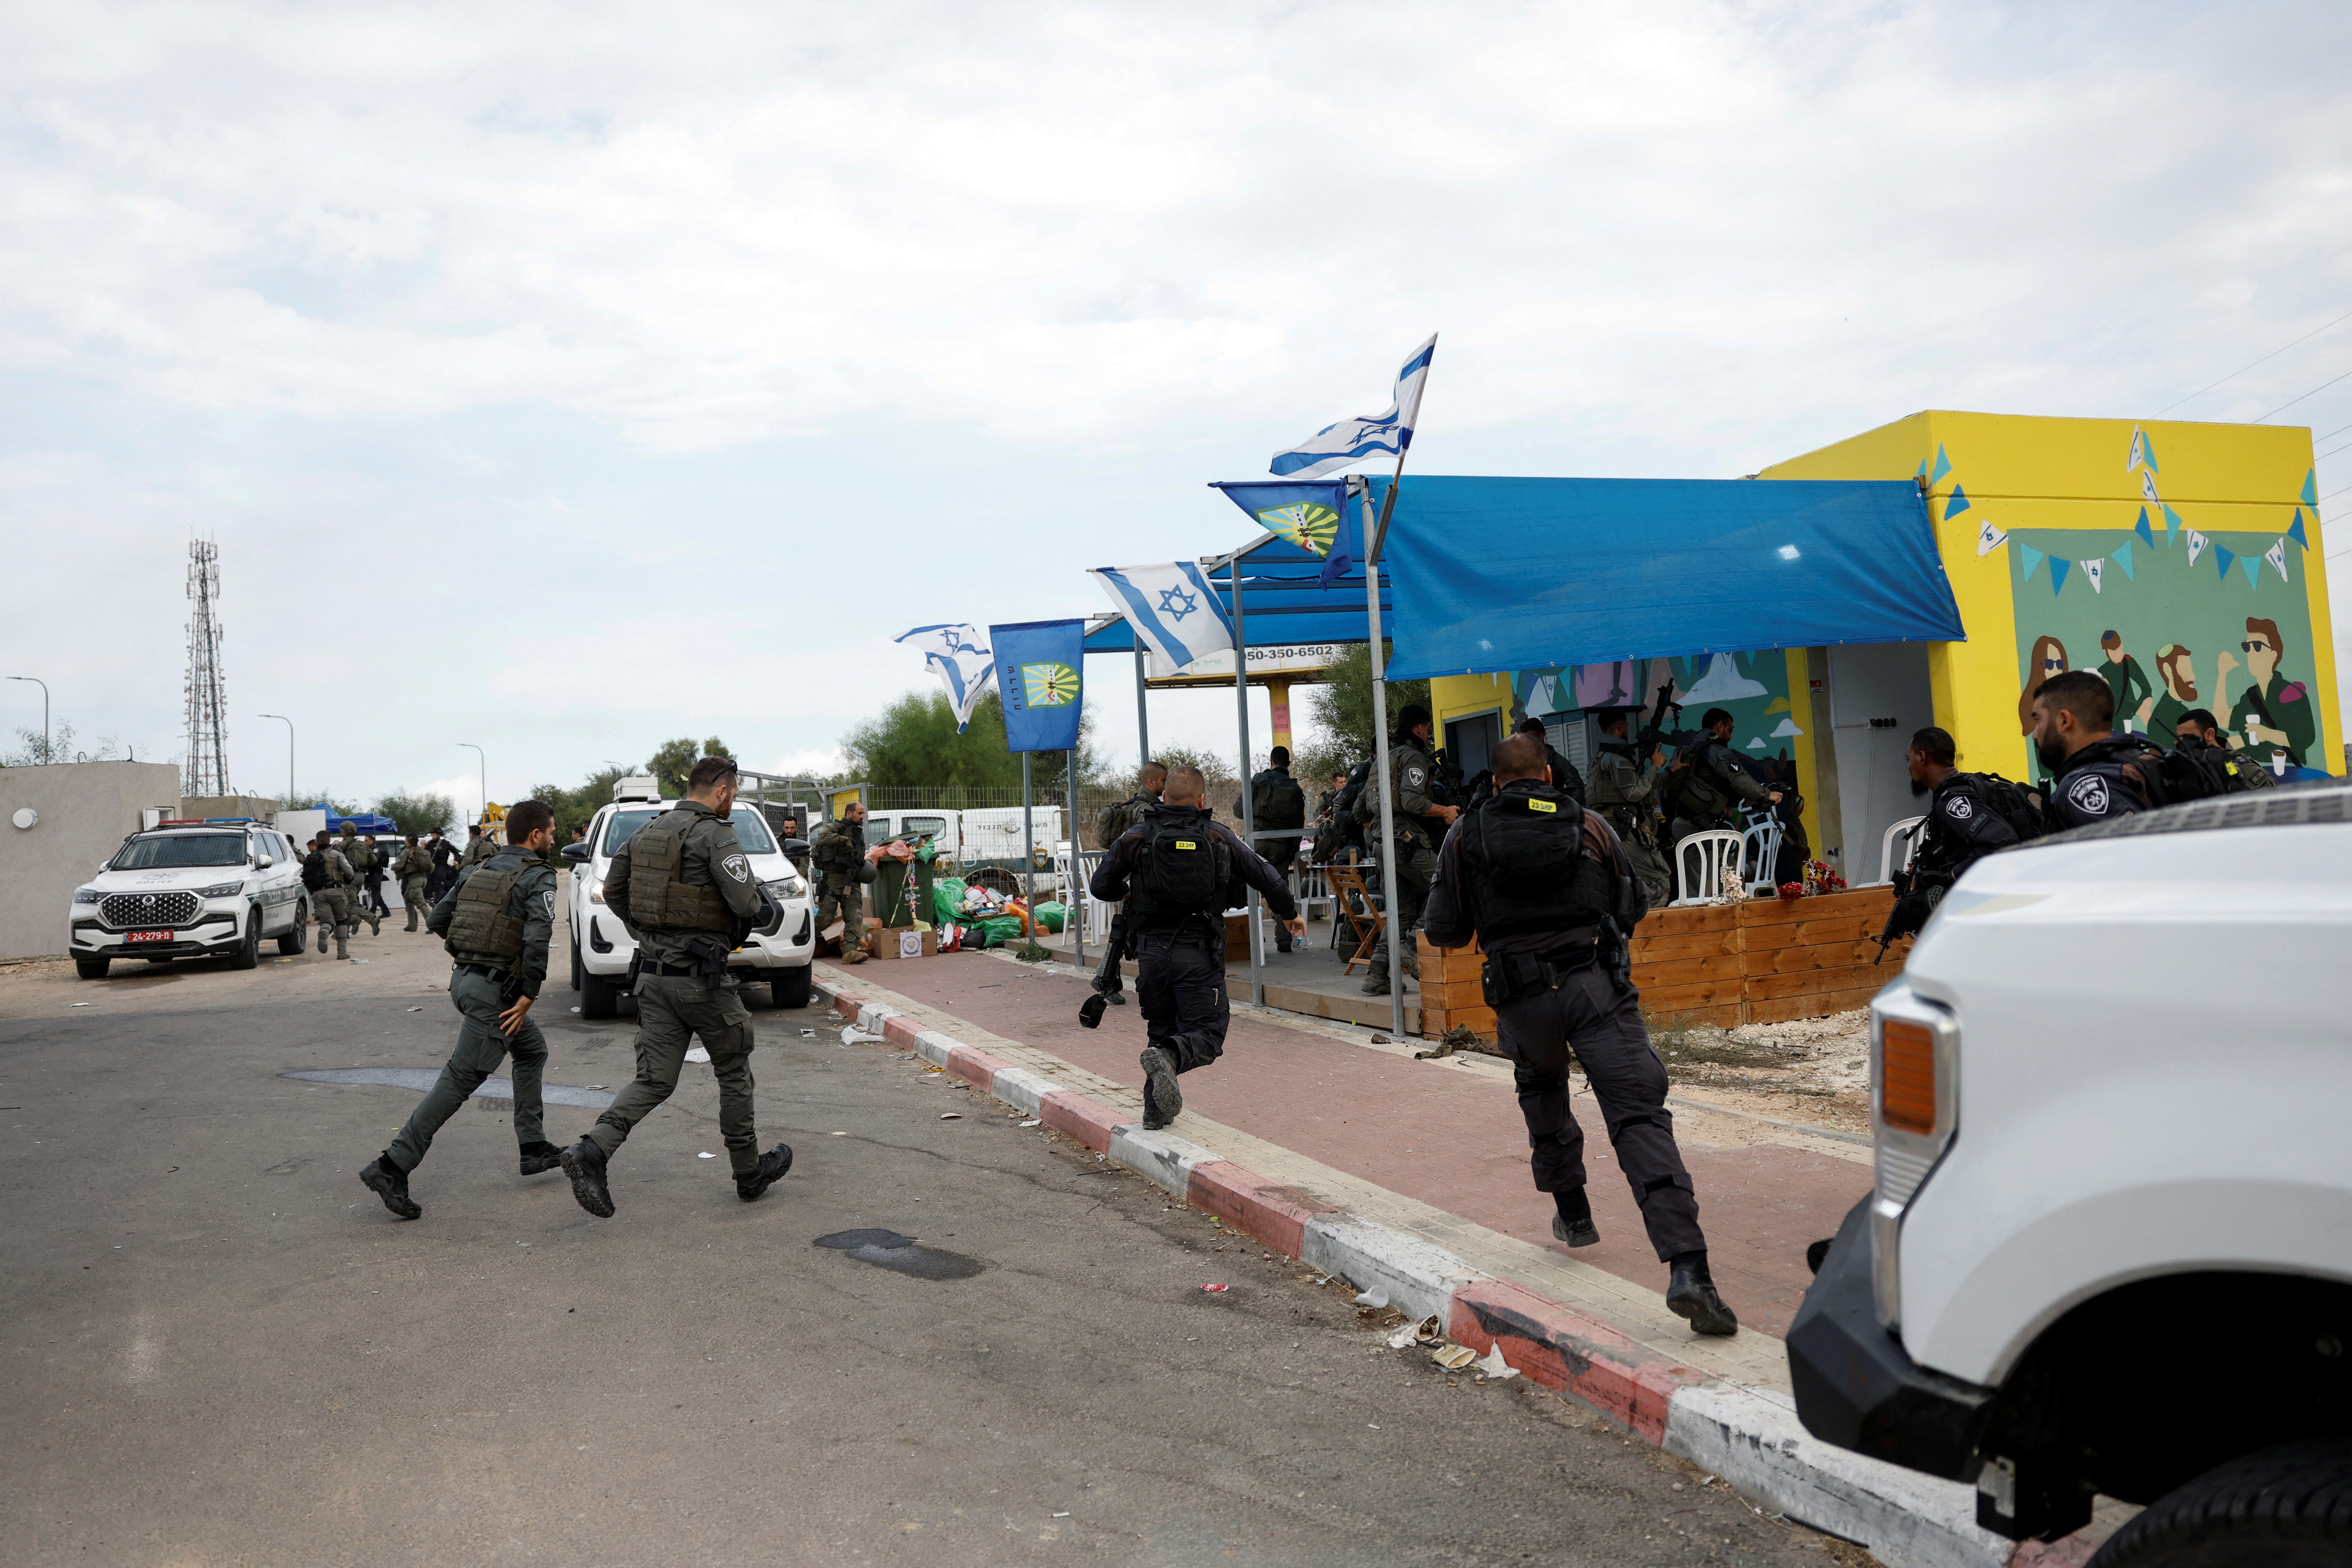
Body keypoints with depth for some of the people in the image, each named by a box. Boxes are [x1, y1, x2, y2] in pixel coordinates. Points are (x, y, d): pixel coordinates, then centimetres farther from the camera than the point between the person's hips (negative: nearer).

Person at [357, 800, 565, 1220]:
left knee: (533, 1050, 22)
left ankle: (534, 1147, 23)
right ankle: (392, 1167, -11)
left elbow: (437, 920, 15)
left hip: (464, 979, 9)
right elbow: (537, 939, -23)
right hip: (496, 991, -9)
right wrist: (529, 997, -16)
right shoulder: (538, 878, -10)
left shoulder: (478, 871, 13)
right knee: (460, 1080, -8)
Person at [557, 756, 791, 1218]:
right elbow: (748, 905, -20)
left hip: (654, 975, 7)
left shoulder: (648, 832, 11)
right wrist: (766, 910, 2)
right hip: (701, 976, -7)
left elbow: (613, 893, 17)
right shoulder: (715, 835, -13)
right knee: (734, 1073, 10)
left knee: (654, 1079, 6)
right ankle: (750, 1172, 21)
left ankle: (593, 1150, -14)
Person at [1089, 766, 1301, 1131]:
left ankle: (1156, 1109, 14)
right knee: (1206, 1035, 3)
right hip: (1200, 953, -2)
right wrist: (1289, 913, 26)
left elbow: (1100, 886, 6)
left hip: (1152, 952, 2)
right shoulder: (1220, 837, 2)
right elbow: (1269, 880, 7)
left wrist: (1127, 893, 29)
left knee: (1162, 1030, 19)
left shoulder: (1137, 837, 2)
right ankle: (1169, 1057, -28)